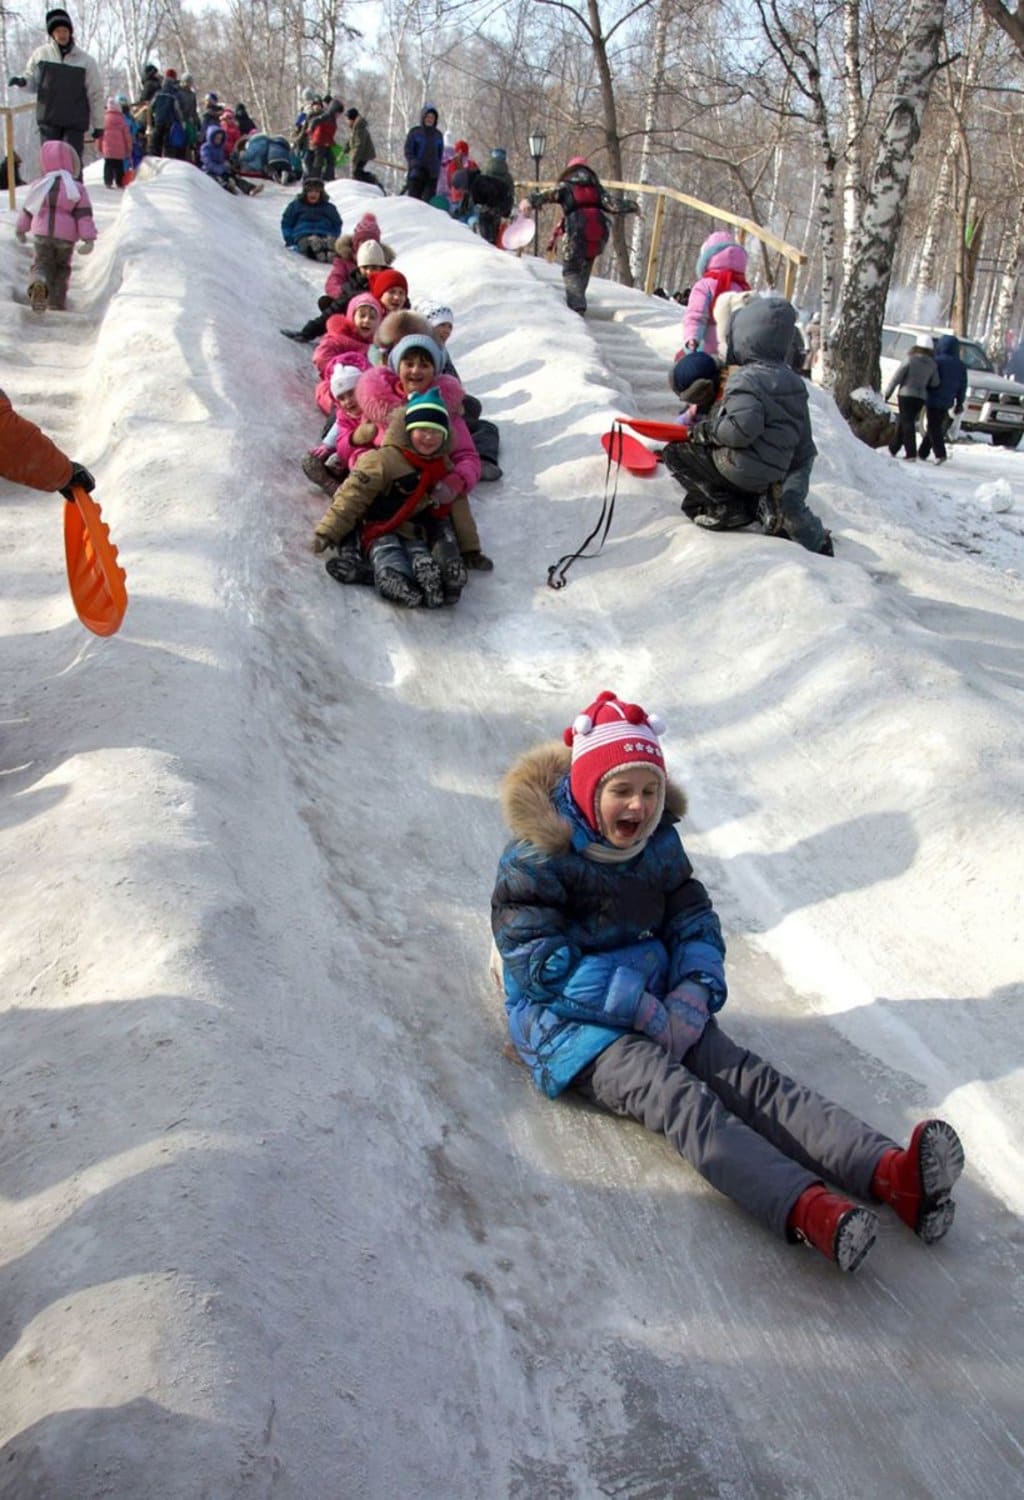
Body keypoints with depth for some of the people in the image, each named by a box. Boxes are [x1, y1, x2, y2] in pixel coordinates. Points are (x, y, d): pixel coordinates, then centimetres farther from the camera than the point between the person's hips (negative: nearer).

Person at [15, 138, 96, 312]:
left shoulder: (39, 185, 3)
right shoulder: (77, 188, -6)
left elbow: (27, 209, 12)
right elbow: (84, 216, -12)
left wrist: (20, 229, 27)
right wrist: (89, 239, -12)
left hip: (42, 234, 1)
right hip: (66, 236, -1)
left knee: (42, 263, 6)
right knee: (61, 267, 17)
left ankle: (38, 283, -28)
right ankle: (57, 302, 15)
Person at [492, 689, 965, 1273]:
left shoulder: (659, 843, 8)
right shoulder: (540, 856, -13)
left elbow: (696, 923, 9)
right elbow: (538, 961, -18)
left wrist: (692, 996, -14)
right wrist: (647, 1013, -22)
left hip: (656, 1004, 6)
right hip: (571, 1024, -6)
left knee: (750, 1077, -19)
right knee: (682, 1097, -31)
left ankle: (893, 1172, -39)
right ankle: (809, 1210, -55)